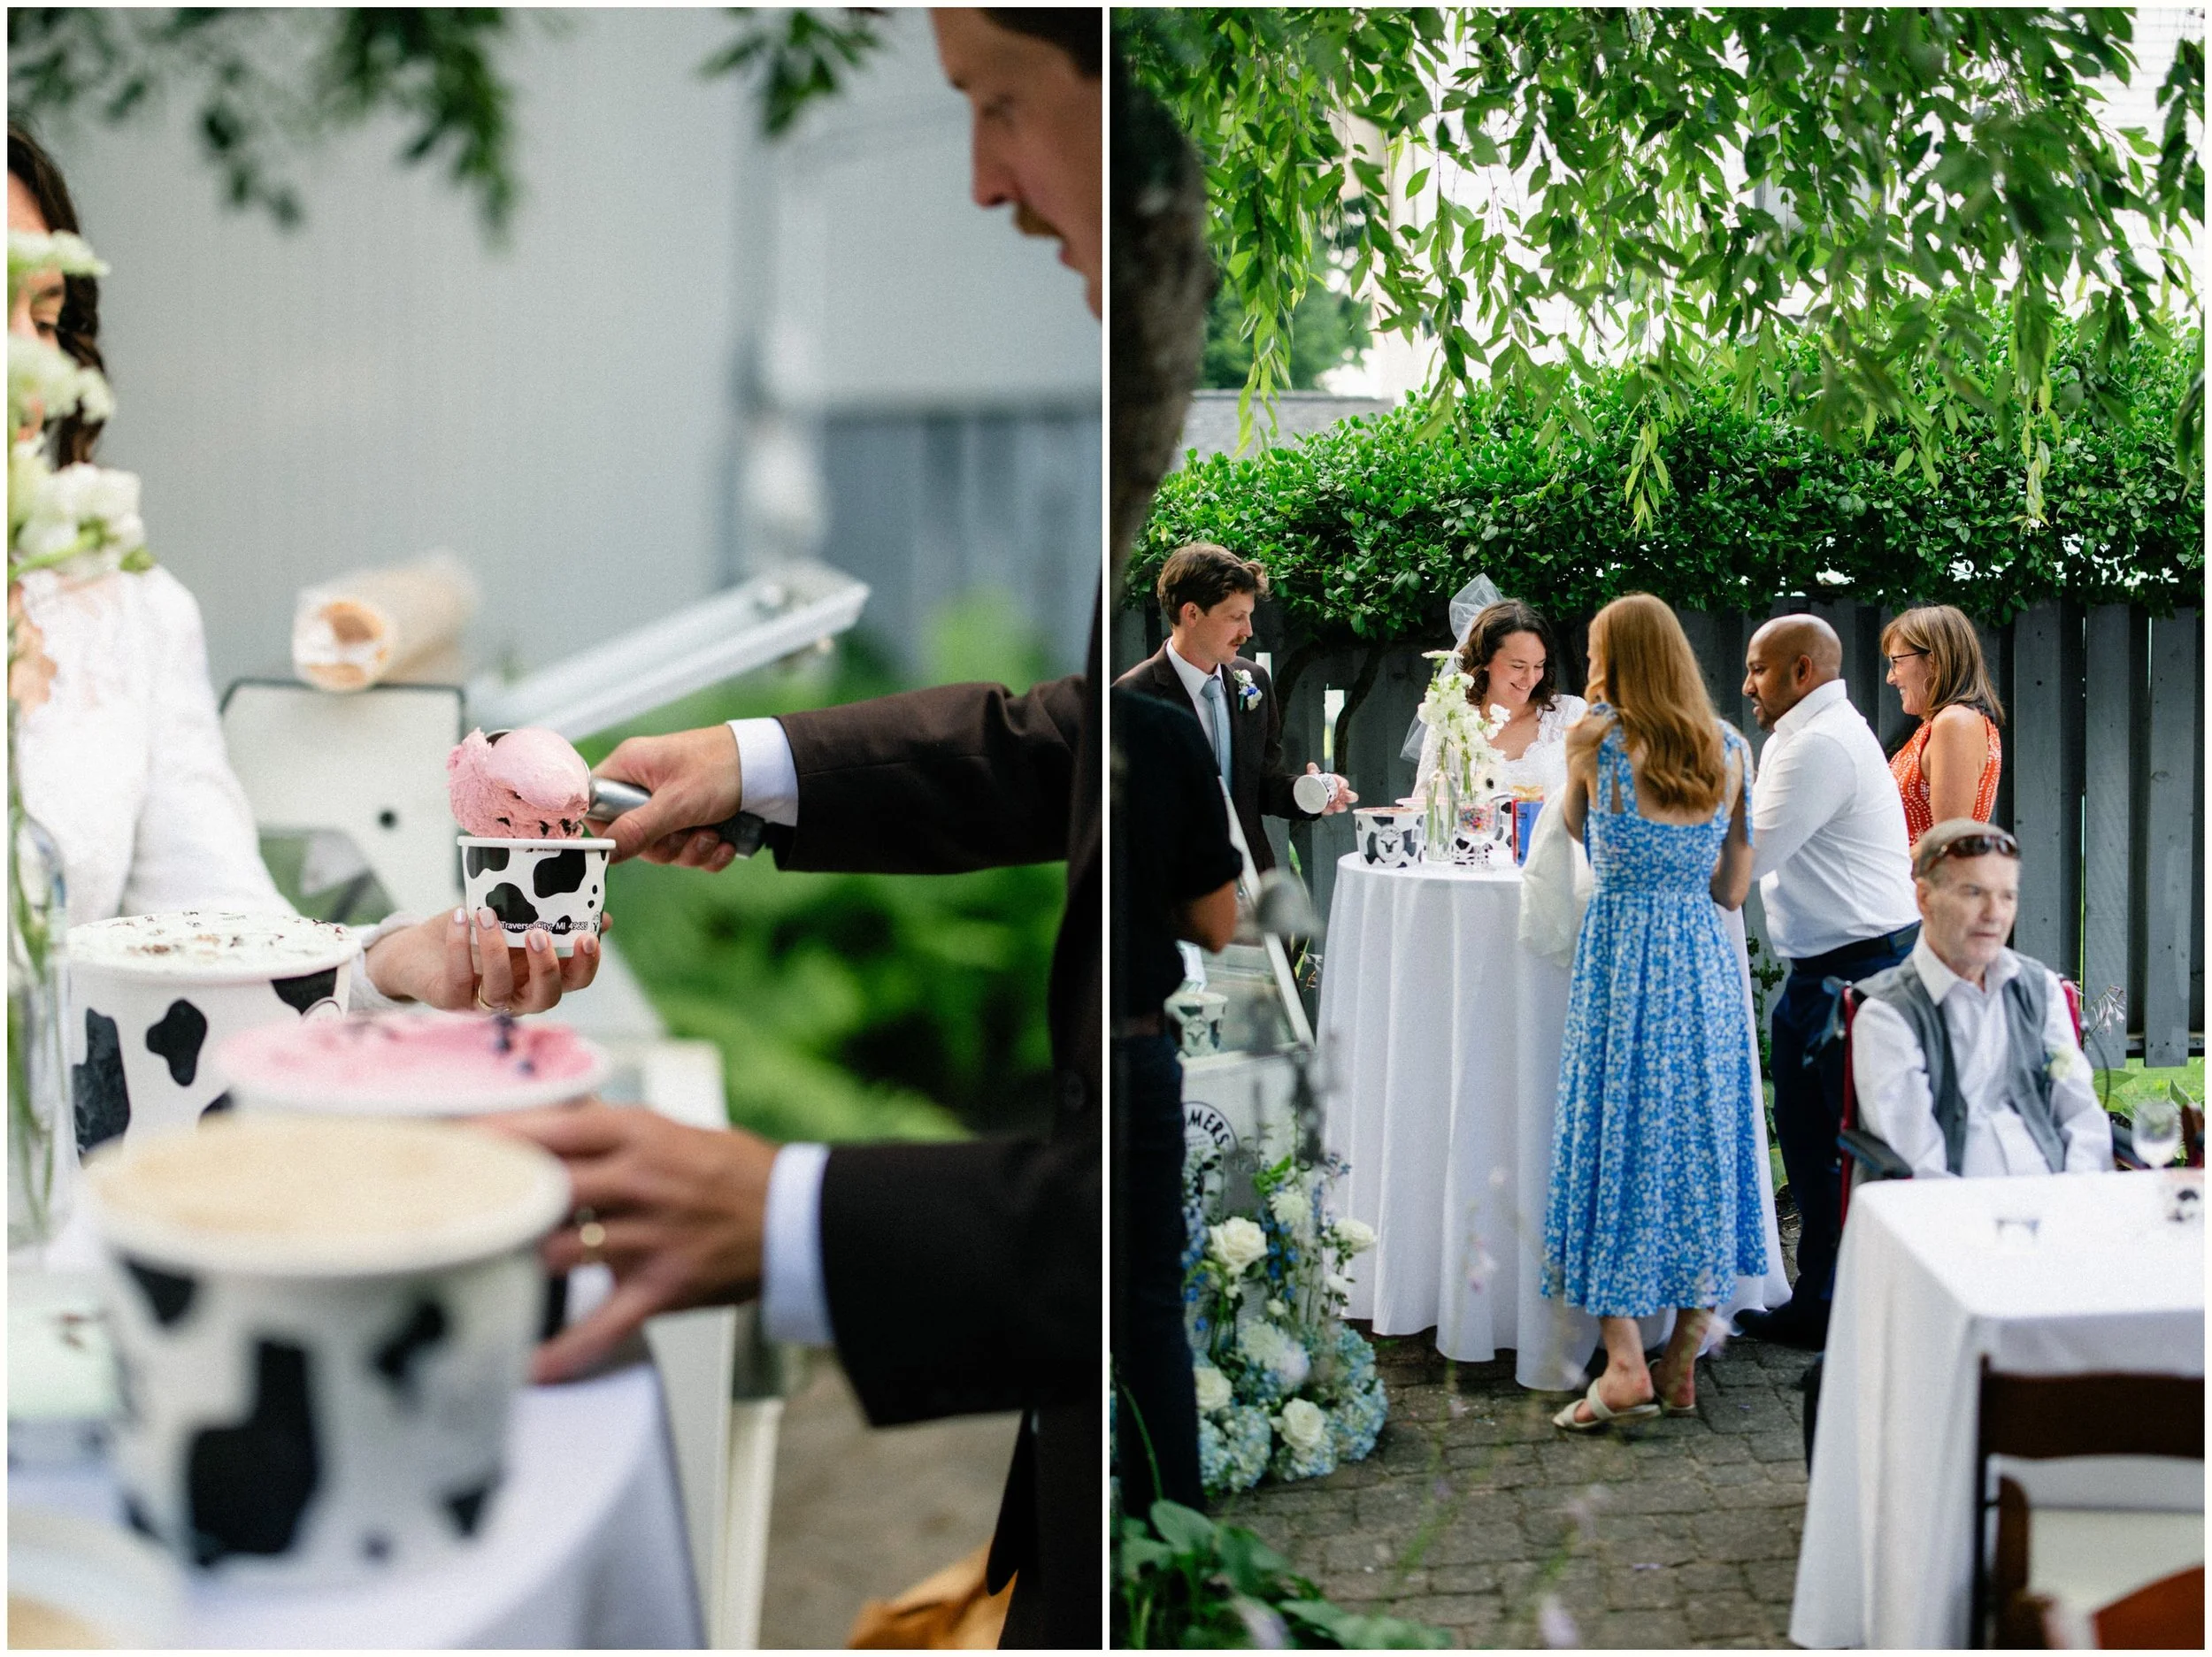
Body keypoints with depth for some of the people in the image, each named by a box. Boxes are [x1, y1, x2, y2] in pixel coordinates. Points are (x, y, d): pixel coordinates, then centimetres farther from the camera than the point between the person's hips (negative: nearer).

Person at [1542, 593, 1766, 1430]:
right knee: (1700, 1138, 10)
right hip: (1704, 956, 4)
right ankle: (1682, 1362, 16)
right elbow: (1734, 886, 5)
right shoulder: (1731, 749, 5)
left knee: (1616, 1137, 2)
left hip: (1620, 951, -3)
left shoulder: (1595, 738, -4)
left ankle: (1625, 1364, -3)